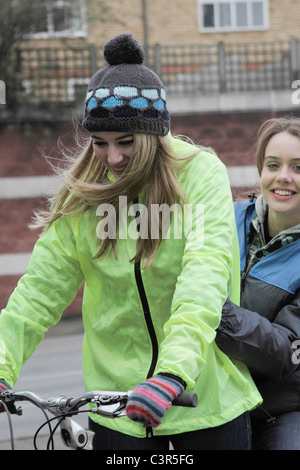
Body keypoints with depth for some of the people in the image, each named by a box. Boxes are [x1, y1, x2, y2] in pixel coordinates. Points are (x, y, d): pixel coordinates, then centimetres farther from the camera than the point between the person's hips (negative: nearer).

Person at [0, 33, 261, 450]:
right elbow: (40, 291, -4)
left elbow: (206, 277, -24)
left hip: (207, 395, -2)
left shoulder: (200, 173, -12)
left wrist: (174, 373, -38)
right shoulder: (80, 194, -1)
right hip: (116, 398, 2)